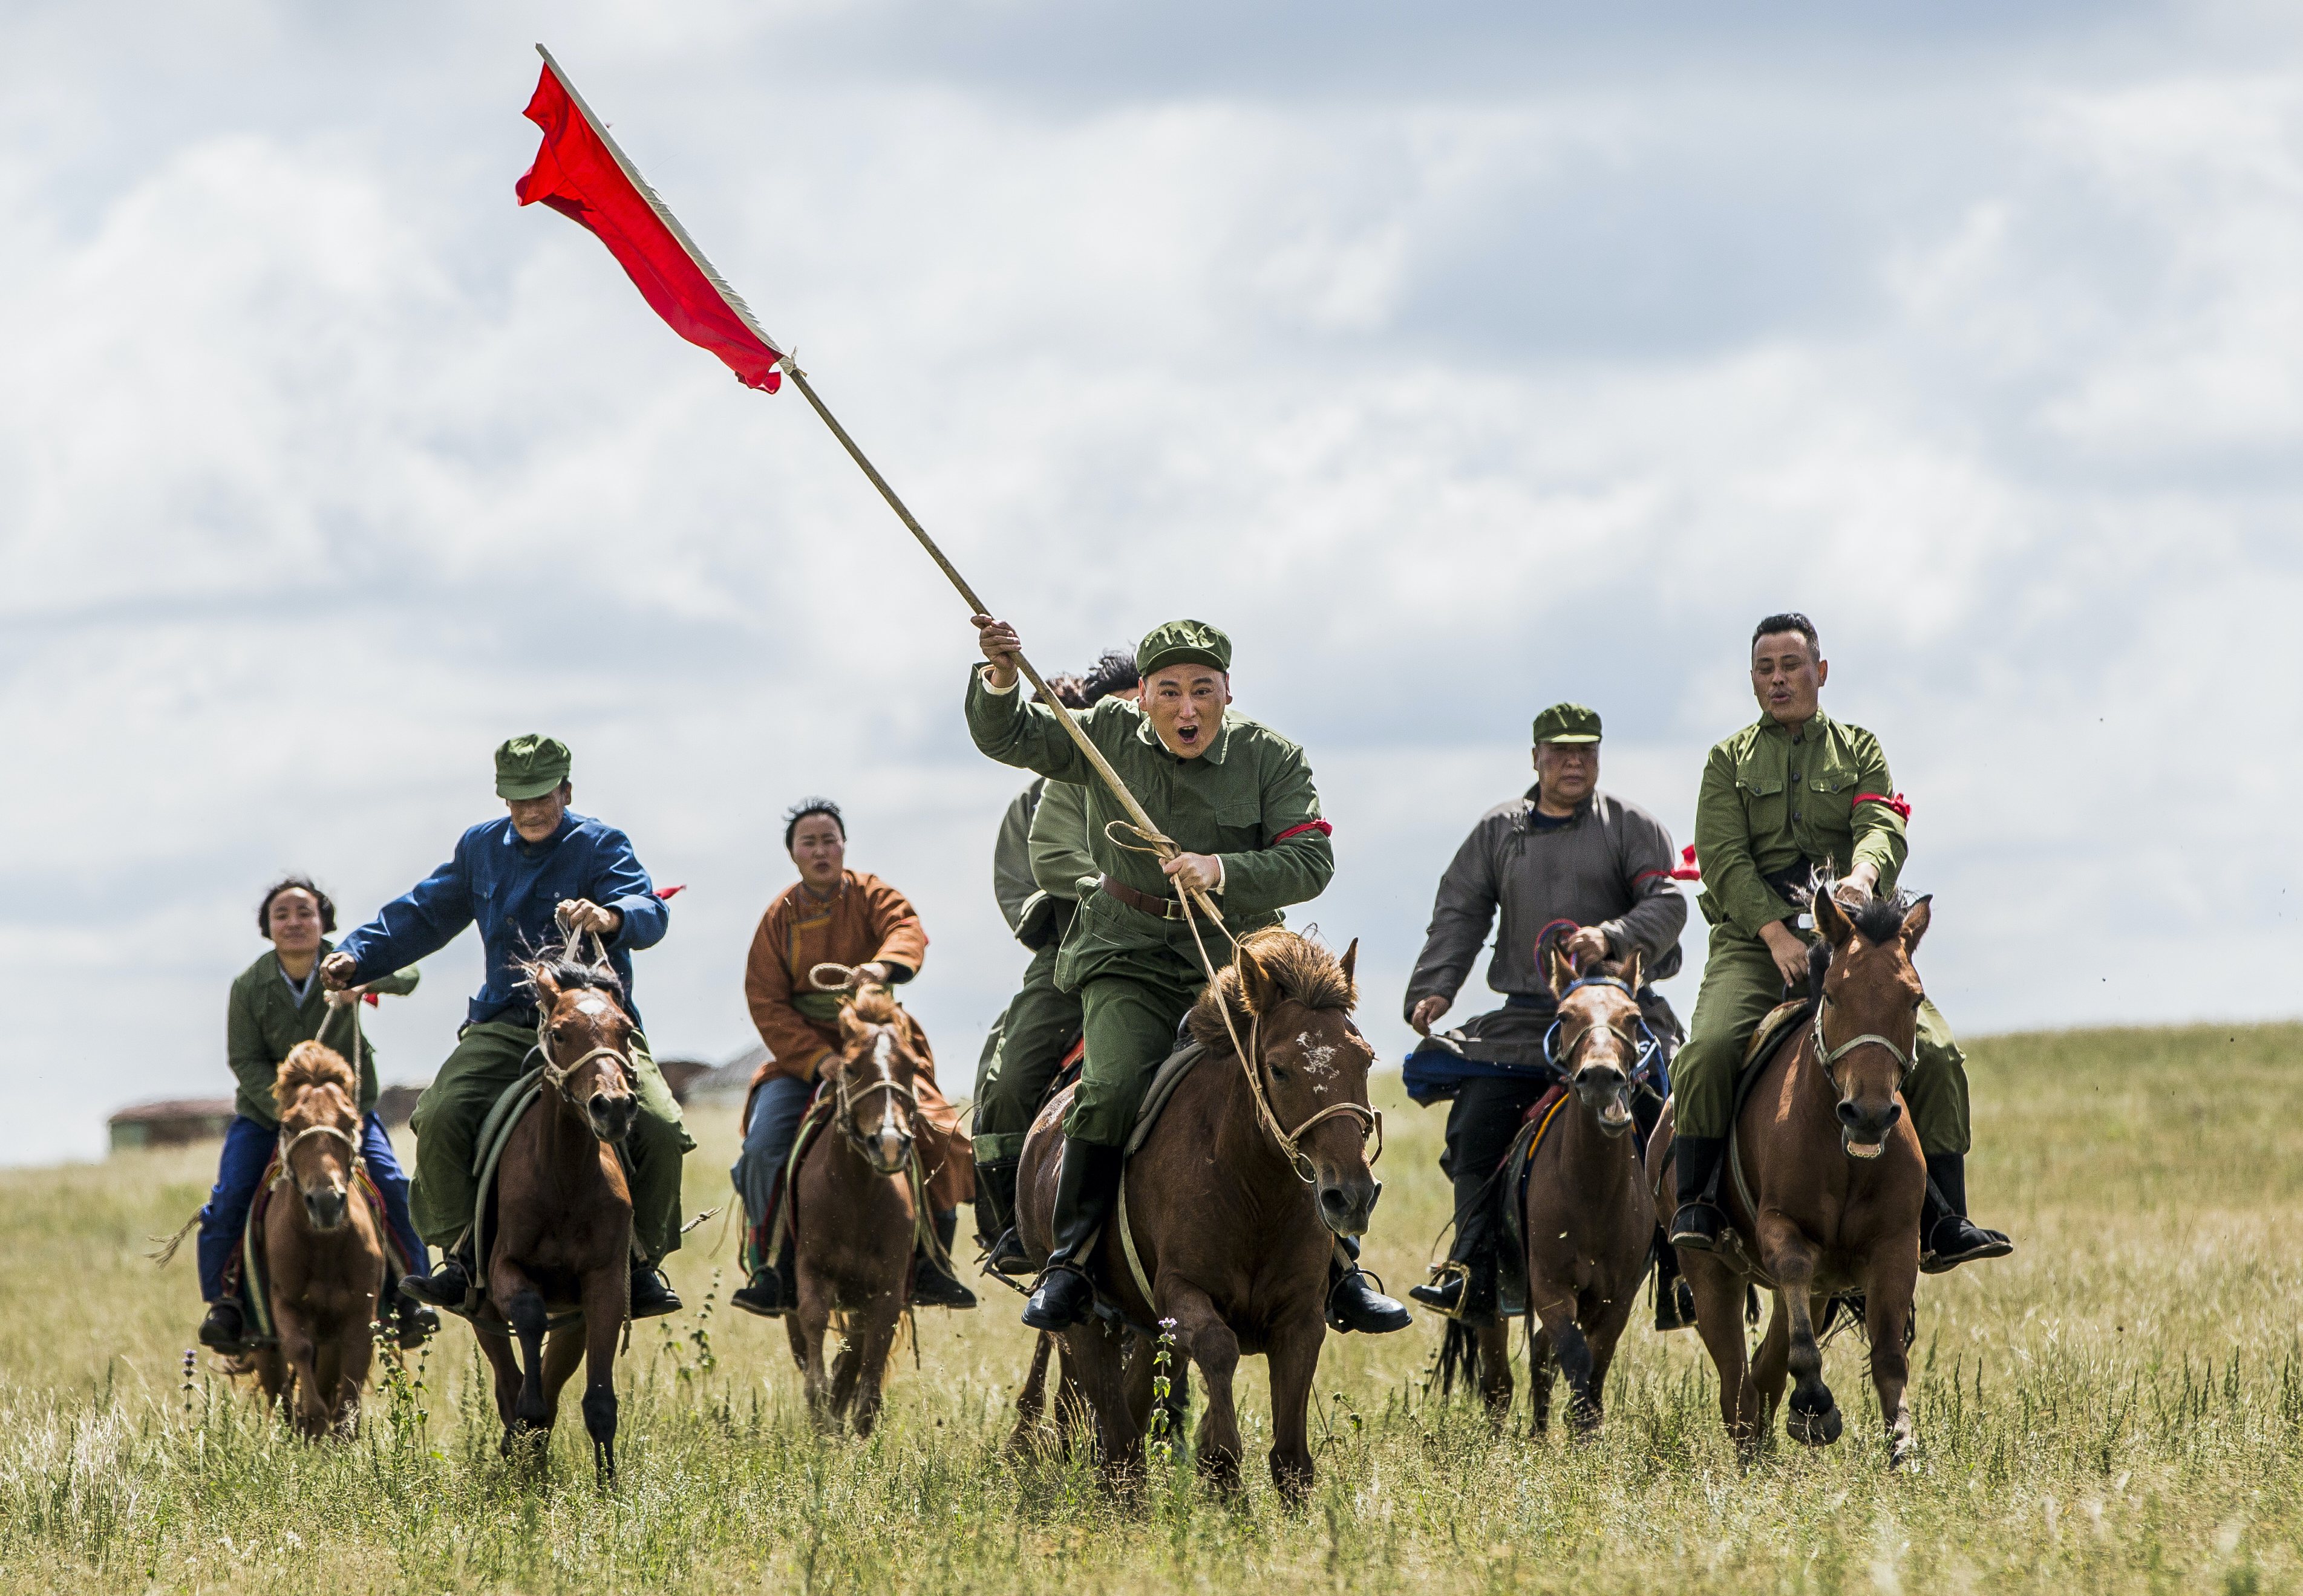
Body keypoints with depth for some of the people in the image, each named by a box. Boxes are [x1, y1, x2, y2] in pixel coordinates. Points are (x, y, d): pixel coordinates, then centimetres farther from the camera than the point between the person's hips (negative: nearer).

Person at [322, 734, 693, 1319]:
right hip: (505, 1024, 3)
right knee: (440, 1116, -23)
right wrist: (356, 955, 8)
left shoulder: (600, 845, -3)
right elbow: (424, 914, 21)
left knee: (659, 1129, -22)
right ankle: (460, 1258, -12)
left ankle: (642, 1263, -3)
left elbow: (650, 912, -20)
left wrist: (609, 916, -44)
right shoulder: (482, 848, 12)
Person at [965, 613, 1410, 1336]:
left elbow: (1311, 860, -9)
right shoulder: (1109, 735, 0)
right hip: (1129, 957, 0)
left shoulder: (1272, 758, -3)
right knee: (1112, 1090, -23)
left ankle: (1339, 1268, 2)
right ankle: (1069, 1263, -11)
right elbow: (1004, 736, 1)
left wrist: (1224, 873, -26)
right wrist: (1000, 677, -21)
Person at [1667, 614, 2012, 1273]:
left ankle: (1944, 1222, -11)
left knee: (1937, 1055, -15)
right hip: (1754, 940, -1)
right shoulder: (1730, 761, 12)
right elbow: (1724, 858, -2)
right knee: (1709, 1050, -27)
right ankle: (1695, 1204, -15)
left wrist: (1864, 874, -28)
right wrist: (1776, 932, -19)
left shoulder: (1859, 750, 16)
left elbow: (1882, 828, -3)